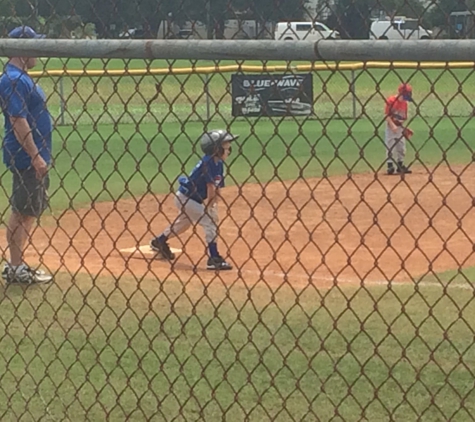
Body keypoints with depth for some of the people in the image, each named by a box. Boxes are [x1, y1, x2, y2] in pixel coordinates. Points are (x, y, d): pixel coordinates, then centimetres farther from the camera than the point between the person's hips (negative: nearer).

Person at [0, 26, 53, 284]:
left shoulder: (22, 78, 15)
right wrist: (35, 156, -23)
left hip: (34, 157, 10)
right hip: (26, 159, -10)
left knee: (28, 211, 14)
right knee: (23, 212, -5)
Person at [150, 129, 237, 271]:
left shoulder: (218, 164, 3)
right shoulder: (208, 162, -24)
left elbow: (217, 189, 4)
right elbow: (211, 188, -24)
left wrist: (212, 207, -3)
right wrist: (209, 208, -17)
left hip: (194, 199, 10)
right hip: (185, 198, -10)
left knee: (184, 223, 29)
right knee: (209, 222, -16)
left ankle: (159, 241, 51)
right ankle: (214, 259, -15)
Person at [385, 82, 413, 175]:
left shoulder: (404, 103, 6)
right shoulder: (391, 100, -13)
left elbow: (404, 117, 13)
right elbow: (387, 115, -16)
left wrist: (405, 128, 4)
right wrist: (393, 126, -23)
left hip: (400, 127, 7)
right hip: (391, 126, -7)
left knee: (402, 147, 11)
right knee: (390, 147, -6)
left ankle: (400, 166, 22)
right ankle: (390, 167, -2)